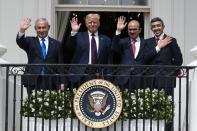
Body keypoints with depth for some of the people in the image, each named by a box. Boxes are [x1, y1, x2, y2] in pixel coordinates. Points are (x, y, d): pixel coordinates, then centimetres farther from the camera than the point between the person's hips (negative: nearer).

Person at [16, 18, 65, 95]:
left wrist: (61, 83, 2)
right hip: (33, 81, 0)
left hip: (51, 82, 1)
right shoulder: (30, 42, 12)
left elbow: (60, 65, 9)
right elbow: (20, 42, -10)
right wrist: (22, 30, -30)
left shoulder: (56, 44, 12)